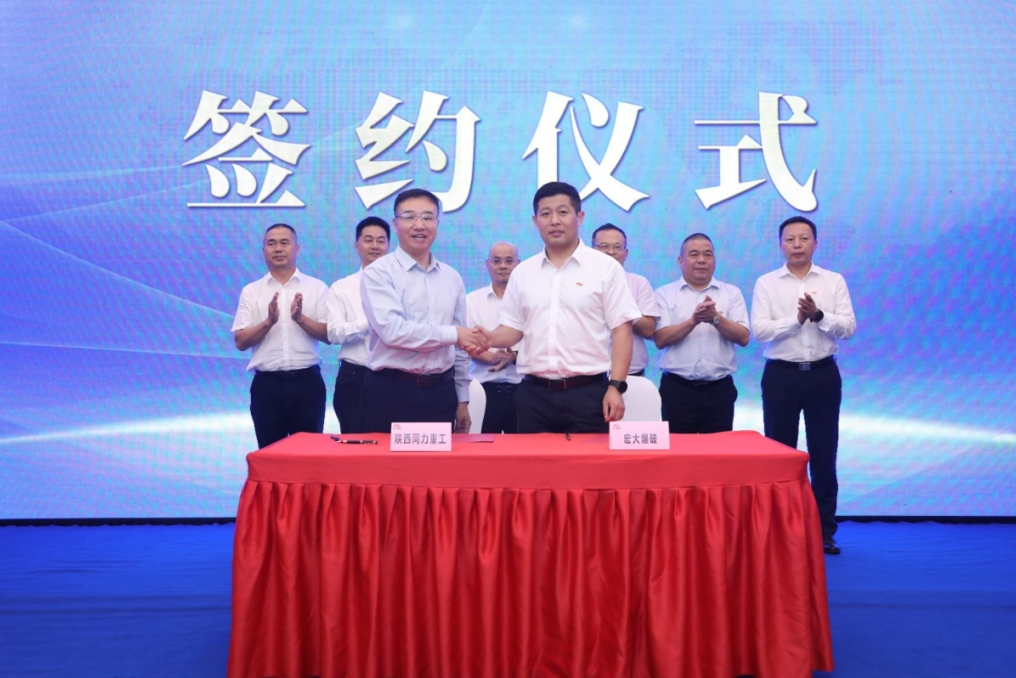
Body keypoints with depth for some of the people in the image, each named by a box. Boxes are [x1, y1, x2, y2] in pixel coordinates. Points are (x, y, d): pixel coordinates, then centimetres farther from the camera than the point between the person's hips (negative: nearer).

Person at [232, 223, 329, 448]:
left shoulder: (317, 287, 5)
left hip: (306, 381, -1)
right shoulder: (251, 292, 7)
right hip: (266, 384, 1)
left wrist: (301, 319, -18)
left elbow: (330, 335, -2)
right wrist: (268, 322, -17)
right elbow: (241, 341, 0)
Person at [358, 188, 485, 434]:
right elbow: (392, 330, -19)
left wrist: (462, 400, 14)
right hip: (390, 394, -4)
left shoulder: (452, 278, 11)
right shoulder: (378, 273, -5)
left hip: (441, 394, 5)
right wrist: (452, 334, -13)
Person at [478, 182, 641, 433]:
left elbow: (621, 330, -3)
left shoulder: (606, 268, -1)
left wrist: (616, 387, -10)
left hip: (587, 393, -3)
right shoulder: (523, 272, 11)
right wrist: (490, 338, -9)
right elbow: (513, 328, 14)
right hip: (534, 394, 4)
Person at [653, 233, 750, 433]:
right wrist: (693, 321, -21)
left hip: (720, 388, 2)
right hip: (677, 388, -1)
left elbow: (743, 337, -1)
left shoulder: (731, 293, 8)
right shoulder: (665, 294, 3)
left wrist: (716, 319, -17)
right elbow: (661, 339, -8)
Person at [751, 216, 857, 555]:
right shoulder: (766, 283, 1)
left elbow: (848, 327, -5)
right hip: (781, 374, -1)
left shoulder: (834, 281, 4)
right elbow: (759, 329, -10)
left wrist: (819, 315, -21)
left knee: (823, 453, 5)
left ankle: (824, 530, 15)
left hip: (823, 374, 1)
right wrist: (797, 319, -21)